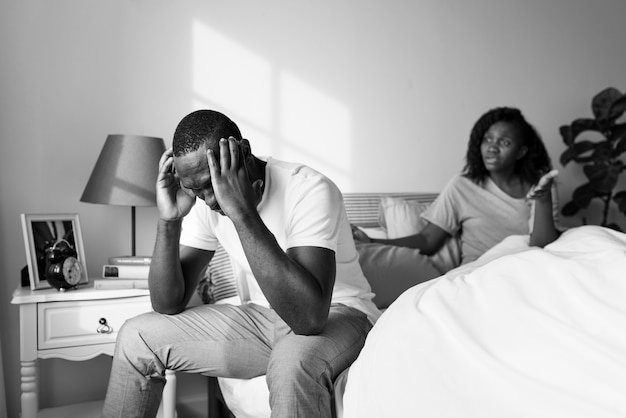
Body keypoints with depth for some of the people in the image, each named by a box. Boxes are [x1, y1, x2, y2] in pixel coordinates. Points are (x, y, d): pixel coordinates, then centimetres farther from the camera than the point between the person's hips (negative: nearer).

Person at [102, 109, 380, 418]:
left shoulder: (310, 191, -26)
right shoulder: (203, 199, -6)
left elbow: (310, 315, -38)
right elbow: (168, 305, -7)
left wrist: (243, 212, -39)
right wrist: (169, 220, -22)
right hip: (260, 317, 6)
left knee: (293, 362, -41)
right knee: (137, 337, -1)